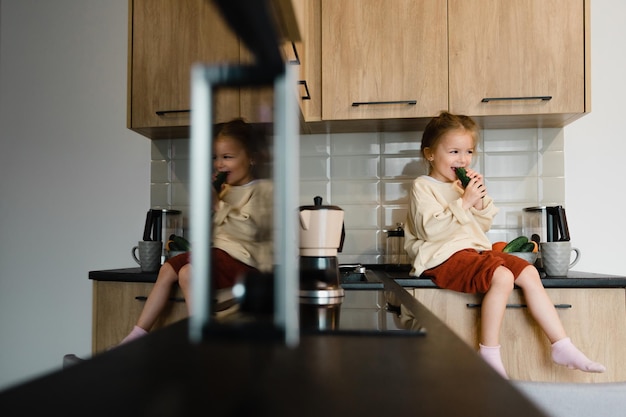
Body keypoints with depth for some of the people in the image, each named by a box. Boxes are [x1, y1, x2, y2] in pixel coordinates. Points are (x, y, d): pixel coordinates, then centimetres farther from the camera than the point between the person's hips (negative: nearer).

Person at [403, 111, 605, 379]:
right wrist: (464, 202, -20)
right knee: (502, 276, -29)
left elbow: (483, 226, 21)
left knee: (529, 273, -1)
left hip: (474, 250, 9)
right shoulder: (423, 187, -5)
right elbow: (431, 229, -20)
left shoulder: (463, 186, 19)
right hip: (444, 257, -9)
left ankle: (562, 346, 4)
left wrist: (481, 201, 2)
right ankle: (489, 355, -19)